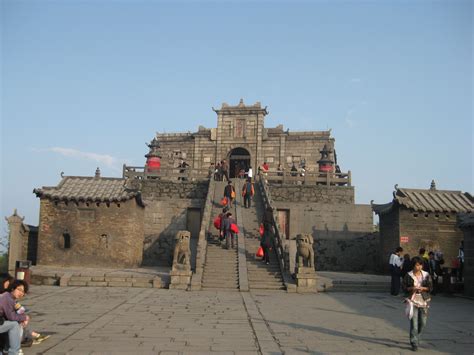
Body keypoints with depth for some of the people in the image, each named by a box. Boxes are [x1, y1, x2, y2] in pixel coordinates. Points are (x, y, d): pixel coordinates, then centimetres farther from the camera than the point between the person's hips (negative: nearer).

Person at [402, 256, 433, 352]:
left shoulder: (426, 275, 3)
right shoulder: (408, 275, -2)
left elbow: (430, 287, 2)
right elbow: (404, 287, 1)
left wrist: (422, 288, -15)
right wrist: (412, 288, -17)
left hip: (424, 301, 3)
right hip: (413, 300, -2)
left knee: (423, 322, 9)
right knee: (414, 322, -8)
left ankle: (416, 338, 35)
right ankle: (414, 344, -2)